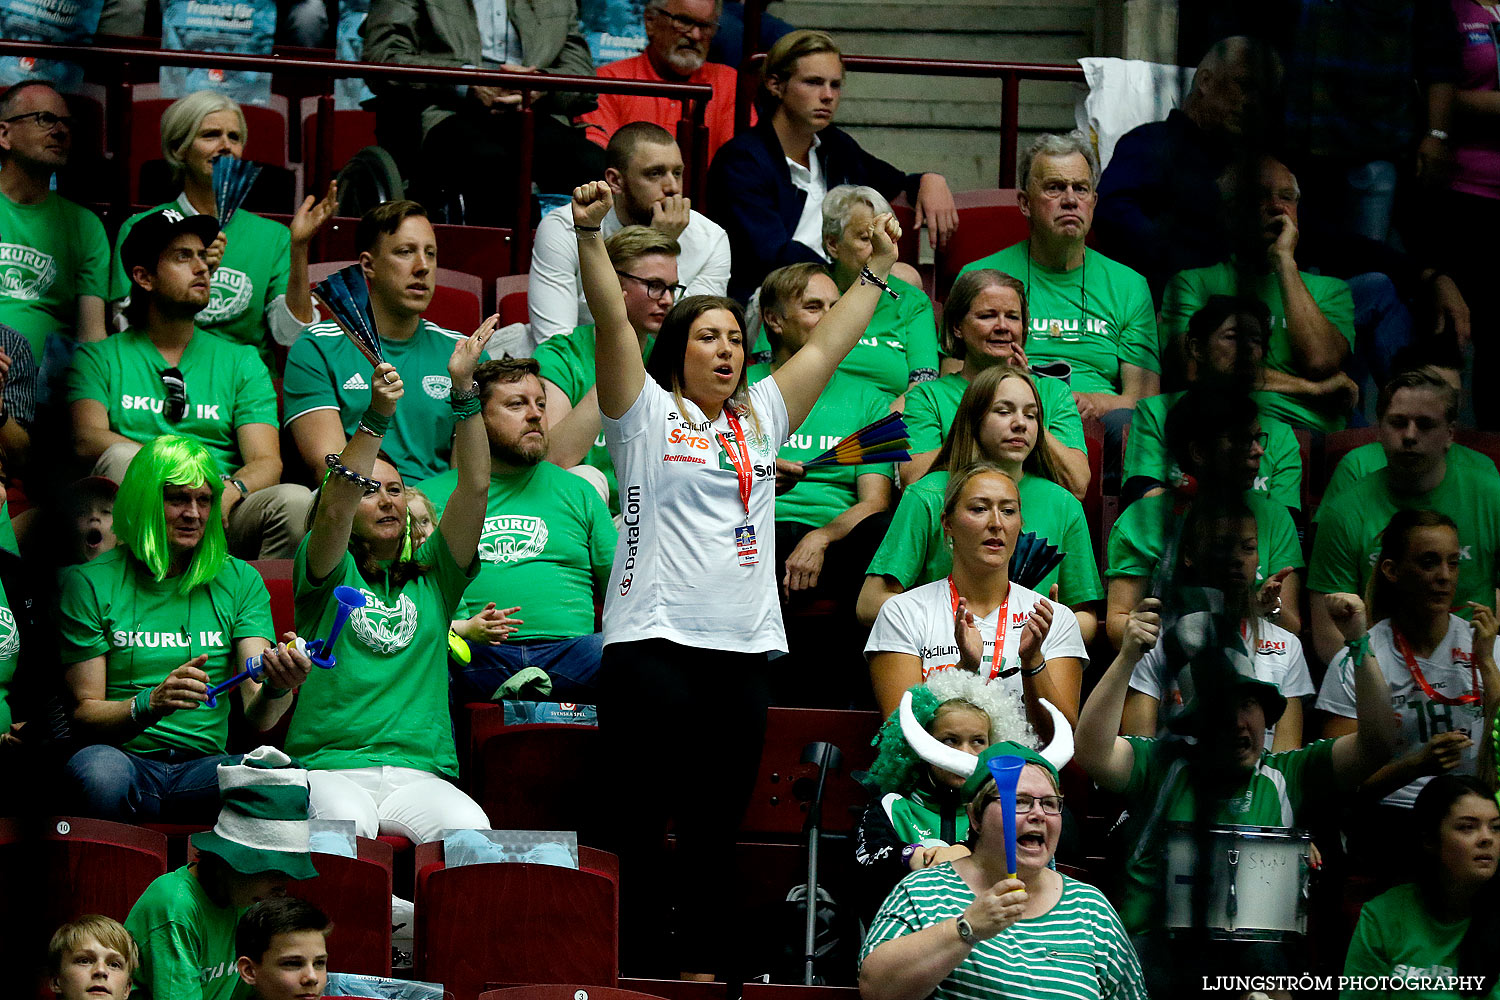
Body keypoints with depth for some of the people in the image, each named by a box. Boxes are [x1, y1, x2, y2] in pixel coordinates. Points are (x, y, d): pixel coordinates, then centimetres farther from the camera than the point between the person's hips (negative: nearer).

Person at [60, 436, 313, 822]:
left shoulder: (240, 582, 13)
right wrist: (150, 704, -20)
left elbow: (259, 717, 1)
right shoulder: (90, 583, 4)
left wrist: (277, 689, -24)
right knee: (100, 768, -40)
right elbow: (83, 712, 1)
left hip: (204, 767, 2)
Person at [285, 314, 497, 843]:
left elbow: (474, 487, 8)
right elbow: (335, 508, -9)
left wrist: (463, 389, -4)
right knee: (344, 822, -38)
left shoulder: (432, 575, 20)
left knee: (468, 828, -32)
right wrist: (377, 417, -20)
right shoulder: (328, 573, 12)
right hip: (331, 766, -2)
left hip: (421, 773, 2)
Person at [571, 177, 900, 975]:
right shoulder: (646, 413, 5)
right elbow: (613, 322, -6)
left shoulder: (761, 418, 19)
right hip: (651, 640, -5)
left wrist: (878, 269, 21)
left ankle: (702, 973, 10)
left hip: (744, 647, 5)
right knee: (643, 823, -5)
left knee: (716, 832, 6)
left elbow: (828, 344, 22)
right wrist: (589, 235, -17)